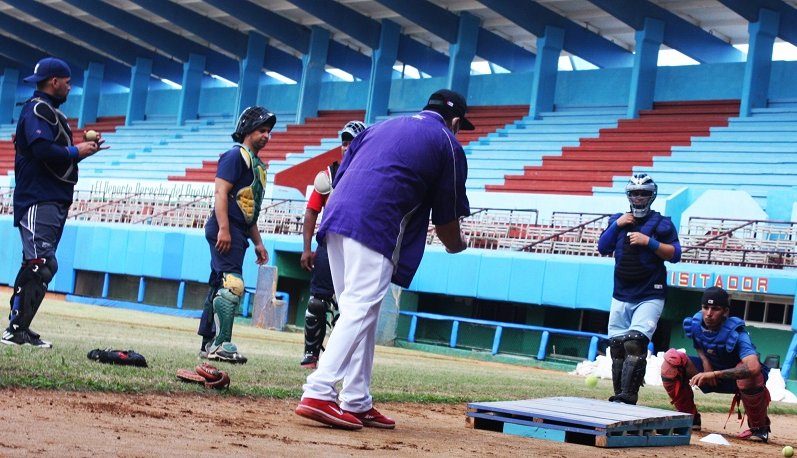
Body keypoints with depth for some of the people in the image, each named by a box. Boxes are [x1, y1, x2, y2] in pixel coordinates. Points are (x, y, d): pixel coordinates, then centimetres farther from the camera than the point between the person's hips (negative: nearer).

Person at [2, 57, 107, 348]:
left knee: (36, 266, 12)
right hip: (39, 201, -11)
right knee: (41, 265, -17)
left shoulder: (49, 111, 22)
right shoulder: (37, 110, -10)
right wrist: (77, 151, -11)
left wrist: (84, 148, 9)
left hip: (53, 201, 11)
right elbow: (43, 150, -24)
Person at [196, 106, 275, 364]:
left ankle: (208, 344, 13)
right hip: (226, 229, -10)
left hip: (238, 233, 10)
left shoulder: (258, 165, 24)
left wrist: (257, 242, 23)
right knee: (232, 284, -18)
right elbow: (220, 192, -15)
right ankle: (221, 344, -22)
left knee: (219, 288, 10)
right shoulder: (236, 156, -5)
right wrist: (224, 229, -25)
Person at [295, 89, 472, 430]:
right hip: (376, 226, -7)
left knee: (357, 312, 12)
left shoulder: (382, 126, 28)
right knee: (360, 311, -10)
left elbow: (338, 180, 21)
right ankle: (318, 393, -21)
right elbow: (446, 219, 12)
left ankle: (357, 403, 12)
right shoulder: (447, 144, 11)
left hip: (335, 221, 7)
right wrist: (457, 245, 32)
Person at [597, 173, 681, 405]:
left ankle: (627, 397, -23)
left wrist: (649, 241, -18)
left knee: (635, 344, -19)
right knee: (616, 347, 5)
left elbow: (675, 254, -6)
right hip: (621, 296, 5)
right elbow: (603, 248, 7)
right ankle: (618, 396, 13)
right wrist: (616, 225, -6)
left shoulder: (661, 223, -1)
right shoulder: (618, 220, 11)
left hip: (649, 297, -5)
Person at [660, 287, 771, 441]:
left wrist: (714, 374, -50)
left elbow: (754, 367, -49)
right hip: (710, 368, 5)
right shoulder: (695, 323, -15)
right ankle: (690, 418, 0)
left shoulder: (735, 334, -32)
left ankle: (759, 427, -14)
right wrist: (705, 361, -12)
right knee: (672, 360, -17)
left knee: (749, 374, -41)